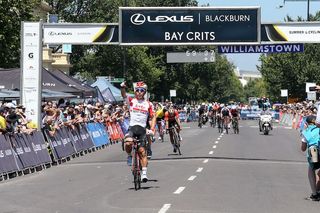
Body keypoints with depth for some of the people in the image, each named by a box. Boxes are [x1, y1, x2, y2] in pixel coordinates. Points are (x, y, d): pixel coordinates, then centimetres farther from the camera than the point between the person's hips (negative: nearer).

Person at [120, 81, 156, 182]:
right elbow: (124, 95, -12)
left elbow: (153, 117, 6)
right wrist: (123, 87, -34)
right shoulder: (131, 101, 6)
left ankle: (144, 173, -1)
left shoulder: (148, 104, 7)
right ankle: (129, 156, 4)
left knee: (142, 151, -5)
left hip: (142, 128, 1)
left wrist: (152, 129, -9)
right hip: (132, 127, -1)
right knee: (128, 143, -28)